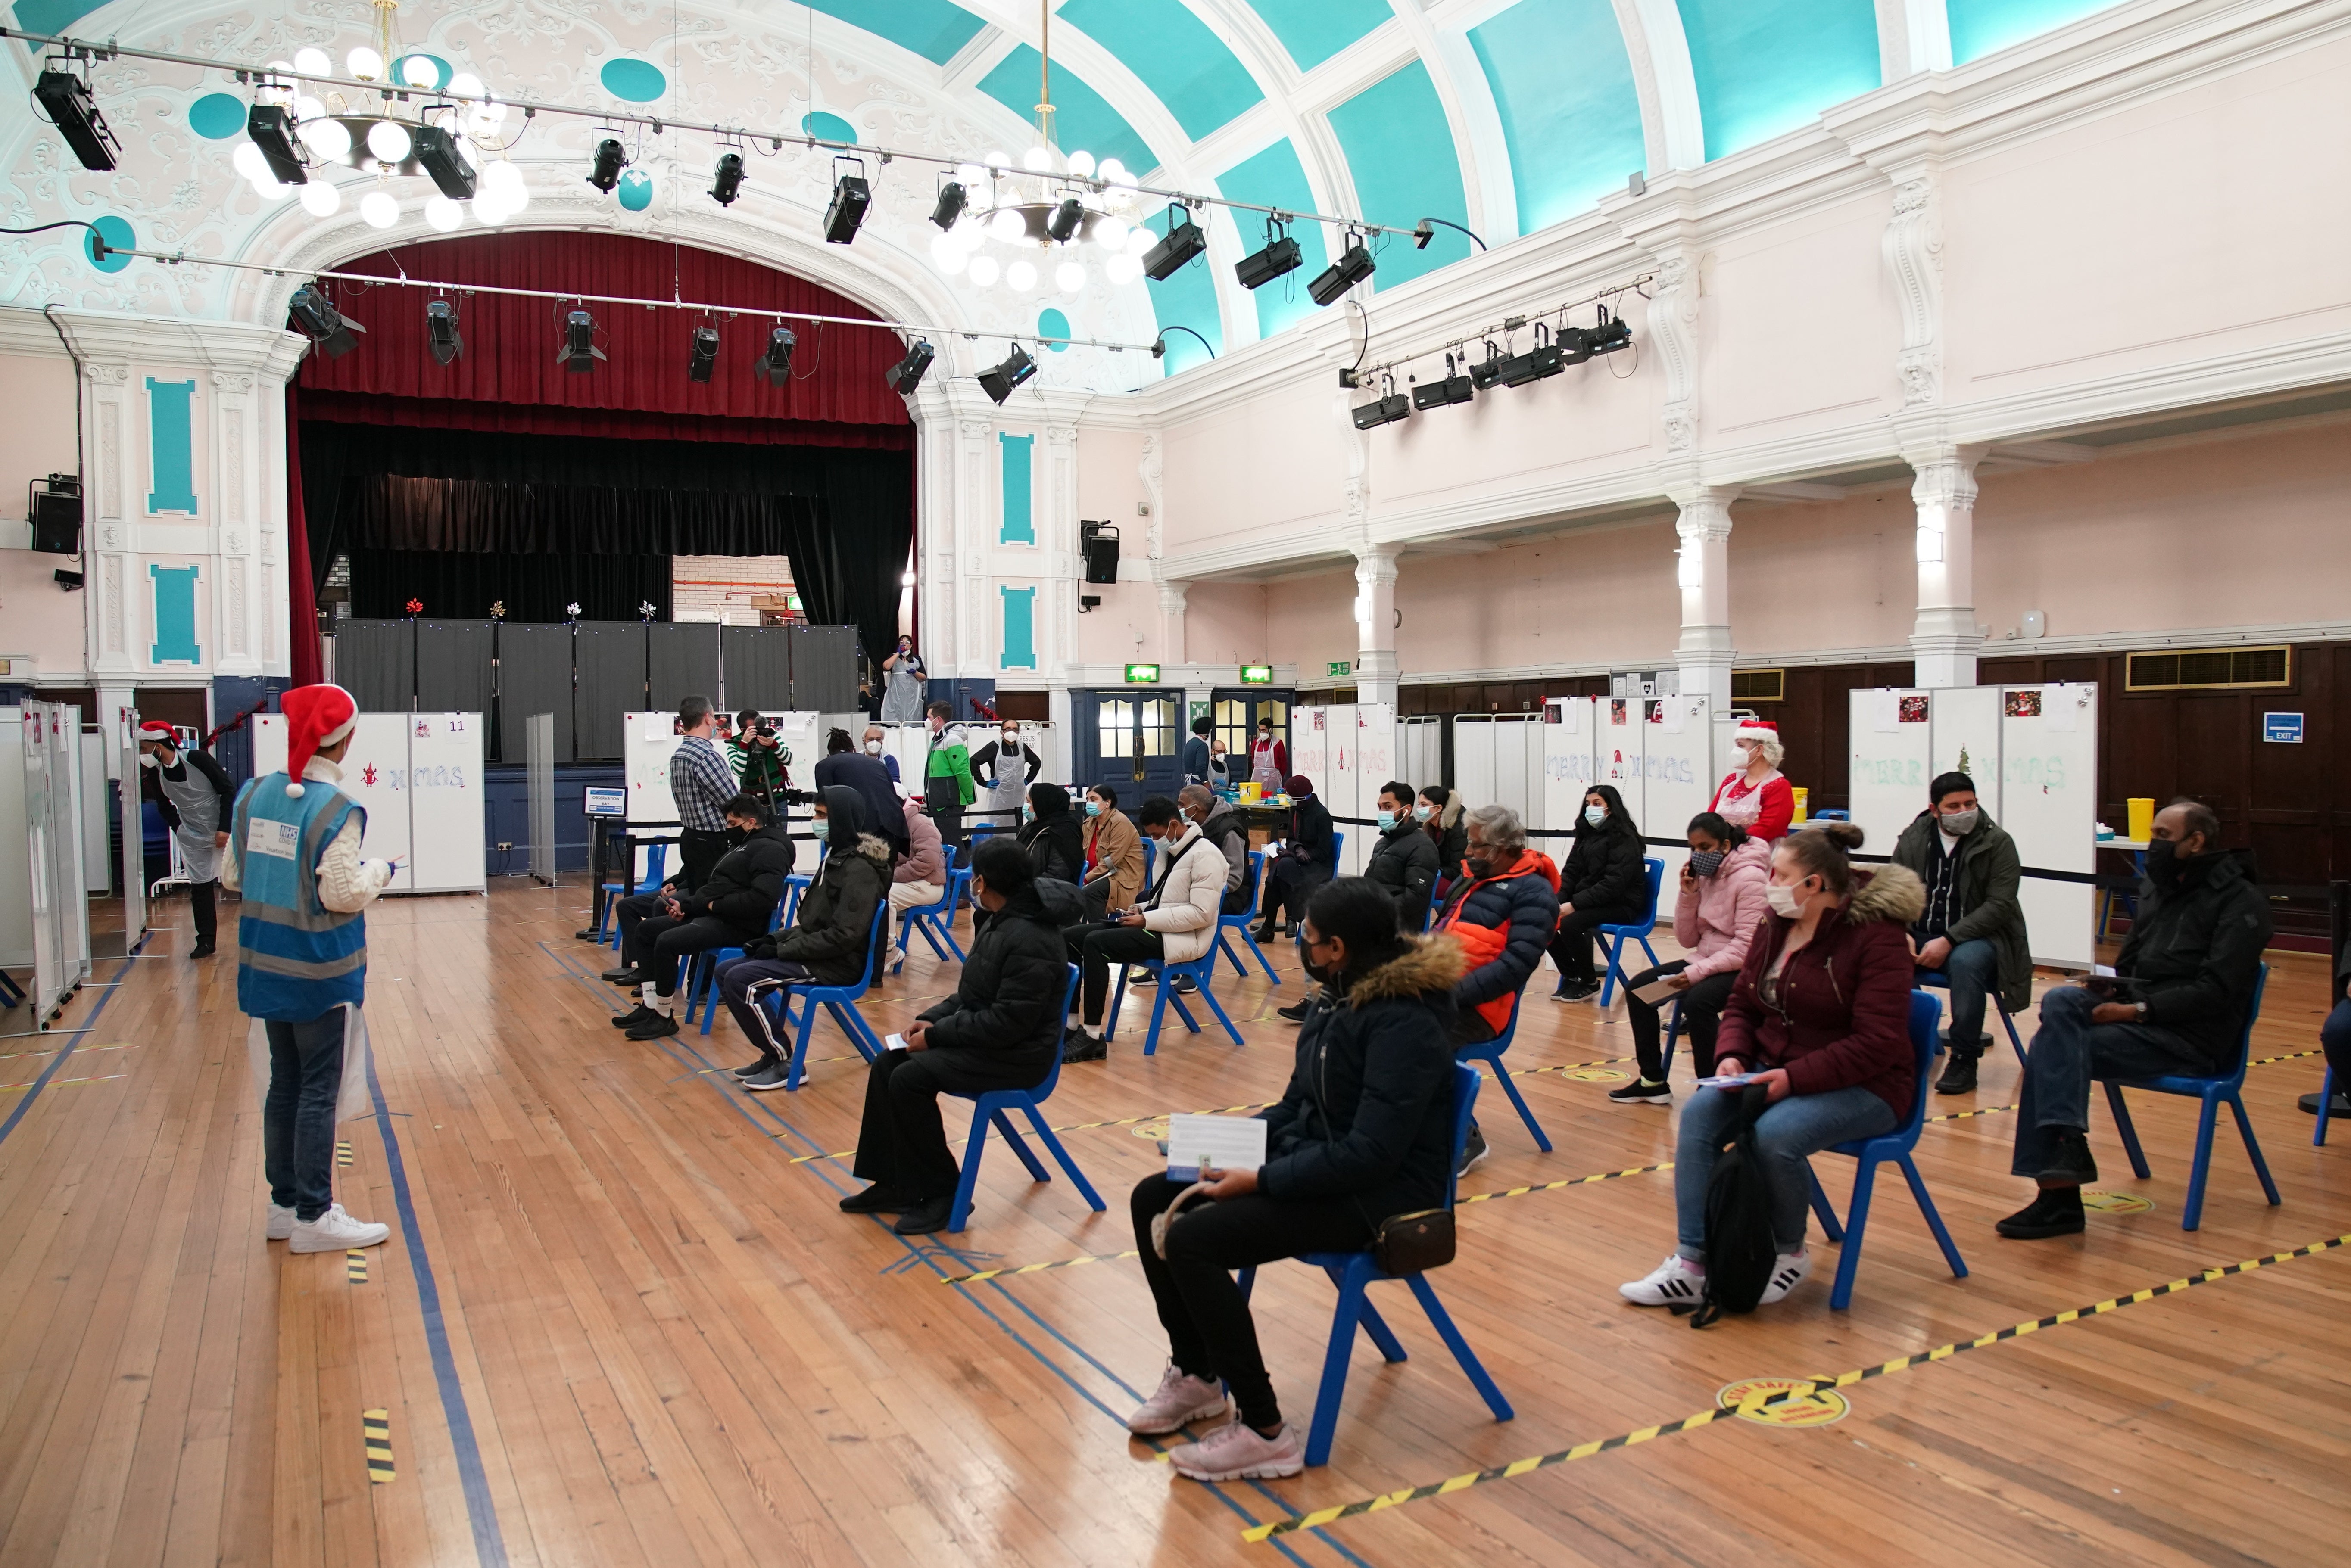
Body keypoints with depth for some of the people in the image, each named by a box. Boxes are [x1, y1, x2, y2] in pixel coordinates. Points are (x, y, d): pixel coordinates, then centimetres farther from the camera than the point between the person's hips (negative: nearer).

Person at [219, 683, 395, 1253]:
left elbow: (231, 875, 8)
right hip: (320, 970, -7)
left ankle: (285, 1205, 27)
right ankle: (313, 1217, 10)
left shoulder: (253, 795, 1)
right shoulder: (337, 811, -19)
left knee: (284, 1084, 16)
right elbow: (342, 895, -20)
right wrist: (379, 870, -2)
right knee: (319, 1090, 3)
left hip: (267, 964, 7)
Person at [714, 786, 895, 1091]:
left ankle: (784, 1062, -7)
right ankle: (773, 1054, 9)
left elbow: (844, 936, -24)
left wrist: (784, 949, -18)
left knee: (740, 980, -19)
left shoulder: (860, 869, -18)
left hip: (838, 964, -10)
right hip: (816, 952, 10)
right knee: (726, 971, 7)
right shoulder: (837, 857, 12)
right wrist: (778, 939, 3)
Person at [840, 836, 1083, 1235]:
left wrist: (938, 1034, -19)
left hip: (1017, 1055, -10)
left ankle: (940, 1194, -7)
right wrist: (931, 1019, 2)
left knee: (910, 1078, -22)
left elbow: (1009, 1022, -26)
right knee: (886, 1065, 2)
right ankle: (892, 1185, 10)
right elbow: (970, 994, 18)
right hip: (985, 1037, 10)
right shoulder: (1004, 922, 9)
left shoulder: (1029, 940, -24)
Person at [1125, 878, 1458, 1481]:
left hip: (1379, 1192, -10)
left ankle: (1264, 1433, -9)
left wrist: (1261, 1181, -25)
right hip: (1313, 1156, 10)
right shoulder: (1340, 997, 4)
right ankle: (1195, 1376, 16)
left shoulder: (1404, 1022, -24)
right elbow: (1299, 1103, 15)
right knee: (1154, 1200, 2)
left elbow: (1371, 1153, -27)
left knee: (1192, 1239, -23)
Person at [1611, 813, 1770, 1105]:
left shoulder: (1749, 878, -16)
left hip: (1741, 968, -8)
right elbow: (1688, 940, 8)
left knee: (1697, 1000, -34)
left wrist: (1697, 972, -28)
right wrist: (1687, 894, -6)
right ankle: (1652, 1081, 7)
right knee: (1637, 989, -1)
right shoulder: (1703, 875, 6)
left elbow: (1746, 947, -23)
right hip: (1705, 960, 8)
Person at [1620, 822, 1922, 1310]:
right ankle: (1691, 1264, -18)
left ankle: (1790, 1254, -4)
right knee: (1698, 1114, -19)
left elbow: (1878, 1043, -21)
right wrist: (1732, 1056, -8)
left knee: (1776, 1133, -33)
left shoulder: (1876, 936, -15)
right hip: (1775, 1071, 7)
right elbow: (1742, 1006, 13)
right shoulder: (1776, 928, 7)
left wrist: (1794, 1078, -26)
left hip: (1863, 1086, -7)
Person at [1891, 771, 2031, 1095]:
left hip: (1977, 937, -3)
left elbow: (1999, 905, -12)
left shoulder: (1998, 843, -5)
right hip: (1921, 936, 3)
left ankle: (1964, 1060, -21)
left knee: (1964, 961, -37)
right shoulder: (1912, 838, 5)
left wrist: (1949, 941, -22)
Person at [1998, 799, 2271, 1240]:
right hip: (2138, 1008, 7)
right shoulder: (2156, 887, 17)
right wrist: (2109, 987, 1)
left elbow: (2217, 992, -15)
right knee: (2058, 1003, -24)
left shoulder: (2240, 902, -5)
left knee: (2053, 1046, -25)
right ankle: (2068, 1146, -30)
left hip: (2194, 1036, -7)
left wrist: (2138, 1009, -21)